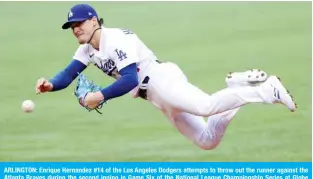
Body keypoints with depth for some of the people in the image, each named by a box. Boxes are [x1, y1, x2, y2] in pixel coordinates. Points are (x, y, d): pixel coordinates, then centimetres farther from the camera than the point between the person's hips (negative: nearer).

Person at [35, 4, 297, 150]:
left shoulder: (115, 39, -10)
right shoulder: (87, 50, 17)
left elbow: (130, 79, -20)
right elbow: (67, 75, 8)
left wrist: (101, 96, -25)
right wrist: (50, 84, -13)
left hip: (161, 78, -8)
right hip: (155, 95, 8)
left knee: (206, 106, -35)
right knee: (207, 140, -2)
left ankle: (267, 89, -25)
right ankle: (239, 88, 4)